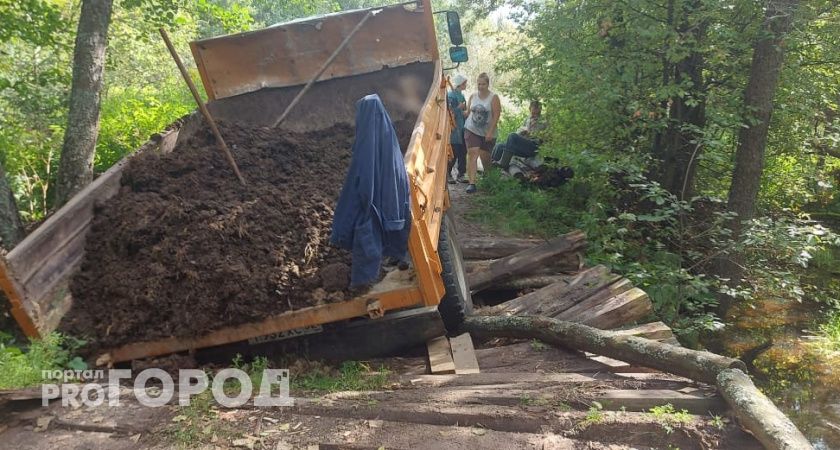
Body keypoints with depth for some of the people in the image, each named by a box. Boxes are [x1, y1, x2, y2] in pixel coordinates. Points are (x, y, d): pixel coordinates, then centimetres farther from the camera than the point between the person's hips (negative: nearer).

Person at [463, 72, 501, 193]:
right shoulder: (472, 97, 6)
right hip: (472, 130, 2)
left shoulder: (493, 97, -7)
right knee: (472, 154, -11)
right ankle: (472, 183, -15)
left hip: (487, 133, -2)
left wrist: (490, 132, -17)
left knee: (485, 156, 8)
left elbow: (496, 115, -12)